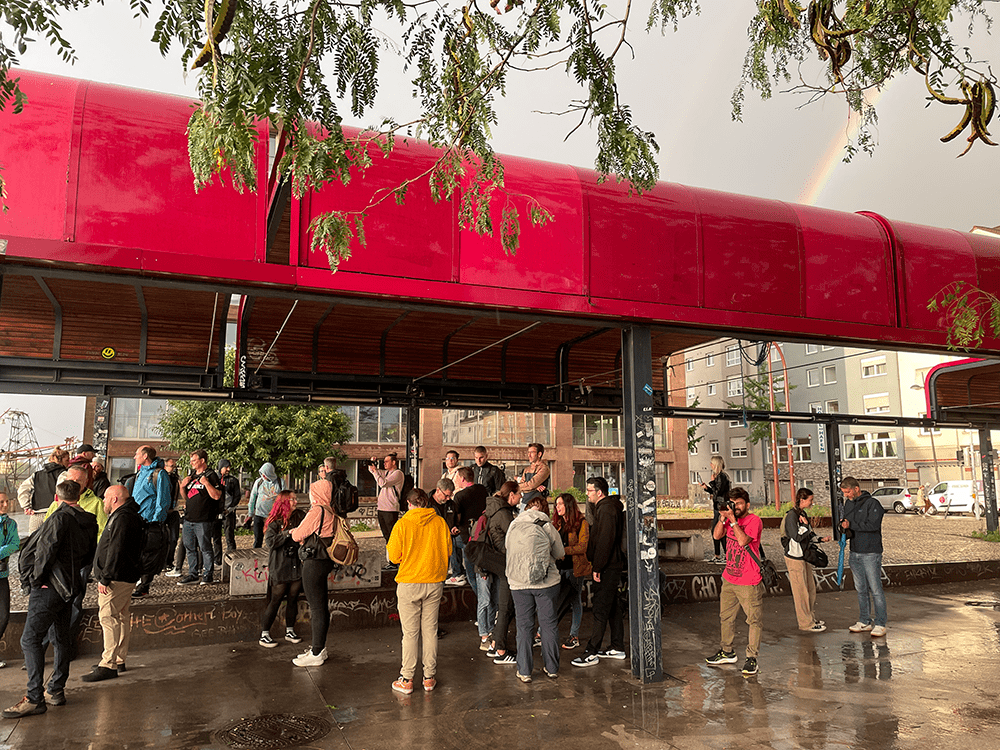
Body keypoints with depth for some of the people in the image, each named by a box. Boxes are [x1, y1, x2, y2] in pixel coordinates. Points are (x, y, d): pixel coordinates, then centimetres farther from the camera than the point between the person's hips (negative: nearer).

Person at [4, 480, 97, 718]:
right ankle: (56, 690, 24)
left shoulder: (60, 518, -15)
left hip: (49, 586, -8)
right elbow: (89, 558, 14)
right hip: (69, 587, 8)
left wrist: (34, 578, -10)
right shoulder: (90, 523, 8)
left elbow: (45, 549, -21)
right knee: (61, 638, 17)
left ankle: (34, 698, -7)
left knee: (30, 639, -5)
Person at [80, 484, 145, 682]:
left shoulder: (123, 519, -18)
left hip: (117, 578, -11)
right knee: (121, 617, 14)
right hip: (125, 577, 11)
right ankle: (119, 660, 23)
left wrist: (105, 578, -22)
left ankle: (109, 665, -9)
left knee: (108, 617, -10)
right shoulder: (123, 516, 18)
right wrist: (105, 576, 21)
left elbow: (116, 552, -24)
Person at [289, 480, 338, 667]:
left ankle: (316, 655, 7)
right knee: (322, 607, 17)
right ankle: (320, 648, 27)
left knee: (317, 609, -2)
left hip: (314, 563, -9)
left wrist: (293, 531, 6)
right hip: (325, 561, 9)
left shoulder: (316, 511, -18)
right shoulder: (330, 512, 8)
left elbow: (297, 535, -15)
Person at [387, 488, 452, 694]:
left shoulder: (402, 524, -10)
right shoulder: (440, 523, -2)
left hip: (409, 585, -3)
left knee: (410, 633, 5)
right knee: (430, 631, 12)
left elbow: (394, 556, -8)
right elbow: (448, 552, 5)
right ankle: (429, 678, 19)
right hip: (434, 583, 3)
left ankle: (407, 680, 13)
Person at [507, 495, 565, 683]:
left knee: (524, 626, 10)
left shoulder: (513, 526, 3)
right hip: (546, 583, -2)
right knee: (549, 624, 11)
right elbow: (560, 554, 6)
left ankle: (524, 671, 14)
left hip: (518, 583, 2)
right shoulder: (547, 527, -5)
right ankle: (551, 668, 20)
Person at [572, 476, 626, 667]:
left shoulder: (606, 509, -17)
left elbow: (605, 541, -24)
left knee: (600, 609, -7)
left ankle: (592, 653, -3)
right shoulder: (608, 506, 15)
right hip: (613, 565, 11)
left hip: (607, 567, -11)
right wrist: (596, 565, 19)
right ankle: (618, 648, 24)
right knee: (613, 606, 15)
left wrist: (597, 567, -22)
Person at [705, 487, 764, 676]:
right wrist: (723, 518, -10)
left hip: (749, 582, -7)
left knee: (754, 620, 0)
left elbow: (743, 541, -24)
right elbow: (716, 535, 1)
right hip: (729, 578, 7)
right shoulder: (730, 518, 8)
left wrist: (732, 519, -23)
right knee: (726, 616, 16)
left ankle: (751, 658, 9)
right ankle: (727, 652, 29)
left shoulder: (754, 520, -12)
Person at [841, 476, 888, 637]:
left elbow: (874, 524, -21)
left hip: (871, 553, -7)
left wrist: (851, 525, -19)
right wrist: (845, 529, -4)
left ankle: (880, 624, 6)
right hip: (855, 552, 7)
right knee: (861, 589, 12)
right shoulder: (848, 504, 12)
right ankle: (864, 621, 21)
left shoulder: (872, 503, -10)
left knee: (875, 590, -2)